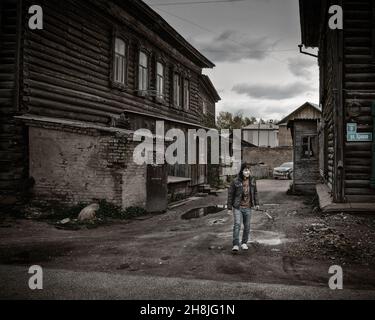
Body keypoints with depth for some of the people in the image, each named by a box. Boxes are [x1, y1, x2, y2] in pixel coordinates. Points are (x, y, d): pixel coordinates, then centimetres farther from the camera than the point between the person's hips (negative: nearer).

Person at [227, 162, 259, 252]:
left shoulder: (252, 180, -1)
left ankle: (244, 243, 27)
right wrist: (229, 208, -5)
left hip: (248, 208, 4)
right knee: (237, 224, -14)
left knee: (247, 226, 10)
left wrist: (256, 203, 12)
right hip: (237, 207, -4)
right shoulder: (236, 181, -12)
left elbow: (255, 192, 14)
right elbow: (230, 194, -5)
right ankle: (236, 245, -10)